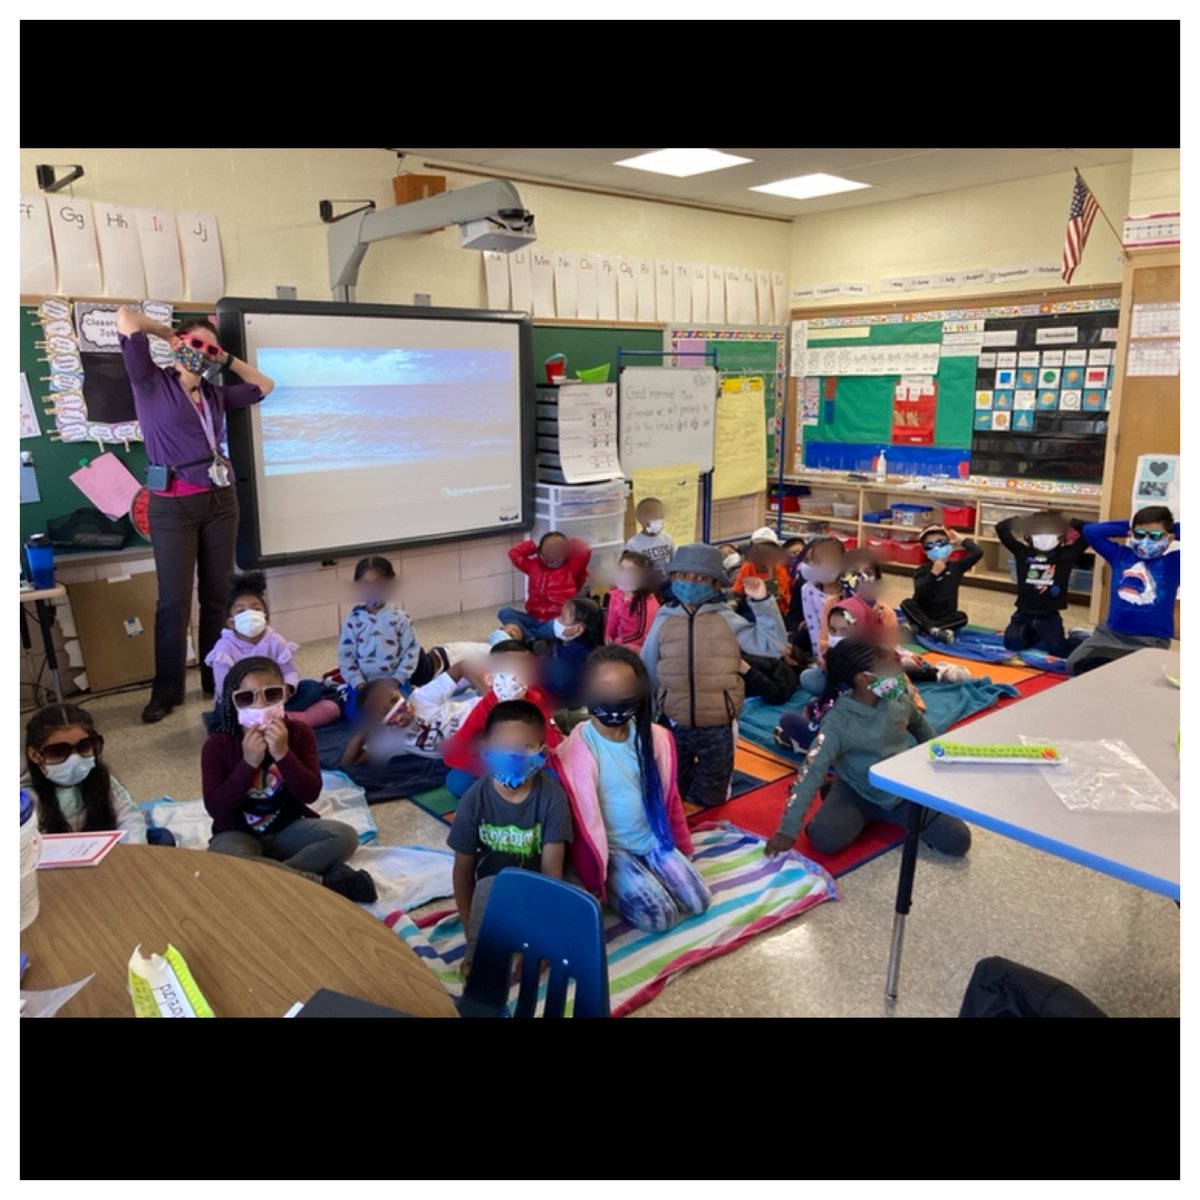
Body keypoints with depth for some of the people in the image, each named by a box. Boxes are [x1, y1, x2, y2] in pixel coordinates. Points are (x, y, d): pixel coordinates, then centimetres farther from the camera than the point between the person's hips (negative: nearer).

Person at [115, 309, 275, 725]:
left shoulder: (215, 394, 15)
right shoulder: (151, 382, 1)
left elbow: (263, 386, 27)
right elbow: (126, 318, -6)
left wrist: (227, 359, 19)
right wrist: (167, 332, 10)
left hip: (220, 501, 5)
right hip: (172, 506, -5)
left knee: (219, 594, 8)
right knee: (174, 600, -4)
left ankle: (216, 679, 19)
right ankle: (166, 690, 8)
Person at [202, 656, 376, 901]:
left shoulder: (298, 732, -7)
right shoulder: (218, 744, -12)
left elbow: (310, 794, -15)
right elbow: (215, 808, -18)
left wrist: (283, 754, -28)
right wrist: (248, 763, -28)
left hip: (288, 829, 2)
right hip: (239, 834, -2)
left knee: (344, 836, -23)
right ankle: (322, 880, -27)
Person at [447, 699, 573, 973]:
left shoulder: (551, 797, -18)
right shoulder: (474, 800, -15)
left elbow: (552, 870, -18)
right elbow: (463, 870, -6)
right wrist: (473, 936, -6)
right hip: (491, 887, 1)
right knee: (488, 887, -34)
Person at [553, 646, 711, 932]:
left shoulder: (655, 737, -5)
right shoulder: (579, 749, -22)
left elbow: (668, 796, 8)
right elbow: (584, 816, -17)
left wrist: (682, 848, 13)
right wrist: (594, 881, -11)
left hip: (654, 840, 5)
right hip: (611, 848, -5)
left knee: (699, 901, -4)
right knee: (658, 915, -18)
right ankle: (613, 891, 10)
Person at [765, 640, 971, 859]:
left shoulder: (899, 701, -11)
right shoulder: (838, 721, -26)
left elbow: (919, 726, 14)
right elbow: (812, 771, -30)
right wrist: (788, 828, -36)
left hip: (903, 790, 3)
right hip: (856, 794, -3)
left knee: (959, 841, -11)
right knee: (823, 839, -29)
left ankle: (893, 815, 12)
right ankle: (867, 816, 3)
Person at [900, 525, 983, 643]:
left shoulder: (955, 567, 5)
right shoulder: (922, 570, -4)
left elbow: (977, 553, -6)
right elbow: (919, 594, -19)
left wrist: (962, 540, 5)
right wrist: (934, 573, -26)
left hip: (946, 617, 2)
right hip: (924, 615, -1)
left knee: (962, 617, -28)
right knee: (907, 603, -28)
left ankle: (920, 628, -36)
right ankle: (933, 630, -42)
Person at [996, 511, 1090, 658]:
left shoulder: (1067, 554, -2)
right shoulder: (1023, 552, 1)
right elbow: (1001, 527, -1)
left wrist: (1070, 524, 1)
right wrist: (1022, 520, -2)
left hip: (1049, 616, -1)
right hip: (1024, 613, 2)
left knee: (1058, 650, -15)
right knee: (1012, 642, -18)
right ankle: (1029, 633, 17)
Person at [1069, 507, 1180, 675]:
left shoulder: (1173, 562, -2)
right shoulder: (1120, 555, 8)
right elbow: (1090, 531, 6)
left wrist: (1175, 528, -4)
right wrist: (1128, 528, 5)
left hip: (1150, 640, -3)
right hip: (1110, 633, 4)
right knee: (1075, 665, -11)